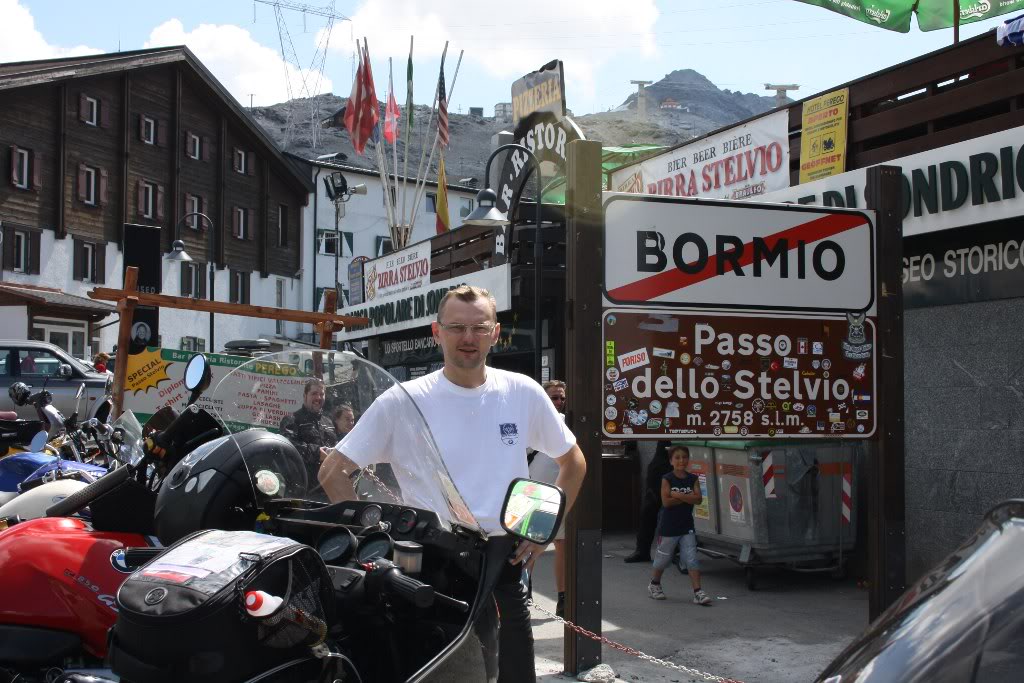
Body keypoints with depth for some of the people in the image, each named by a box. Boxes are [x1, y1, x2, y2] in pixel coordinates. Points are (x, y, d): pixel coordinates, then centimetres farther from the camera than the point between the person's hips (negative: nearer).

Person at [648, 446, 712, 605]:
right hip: (668, 526, -2)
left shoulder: (693, 479, 2)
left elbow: (698, 499, -12)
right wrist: (687, 497, -15)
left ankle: (698, 592, -7)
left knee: (692, 559, -6)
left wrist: (677, 495, -18)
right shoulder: (667, 479, -7)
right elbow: (666, 501, -19)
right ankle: (654, 584, 34)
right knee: (663, 559, 12)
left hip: (687, 526, 2)